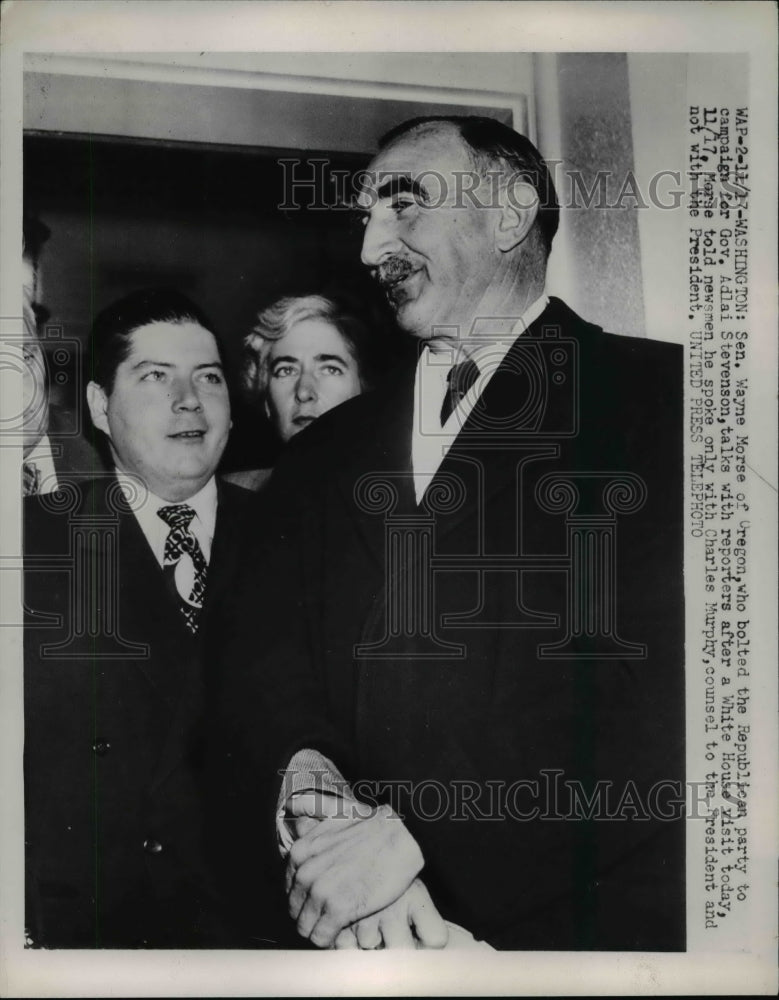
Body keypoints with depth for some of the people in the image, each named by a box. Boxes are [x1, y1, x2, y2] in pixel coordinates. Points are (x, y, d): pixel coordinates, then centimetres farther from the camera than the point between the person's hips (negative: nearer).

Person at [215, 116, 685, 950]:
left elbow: (659, 688, -18)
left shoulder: (659, 397, -9)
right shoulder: (326, 453, 9)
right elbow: (259, 648, 5)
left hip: (591, 919, -4)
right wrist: (307, 765, -16)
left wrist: (412, 831, -19)